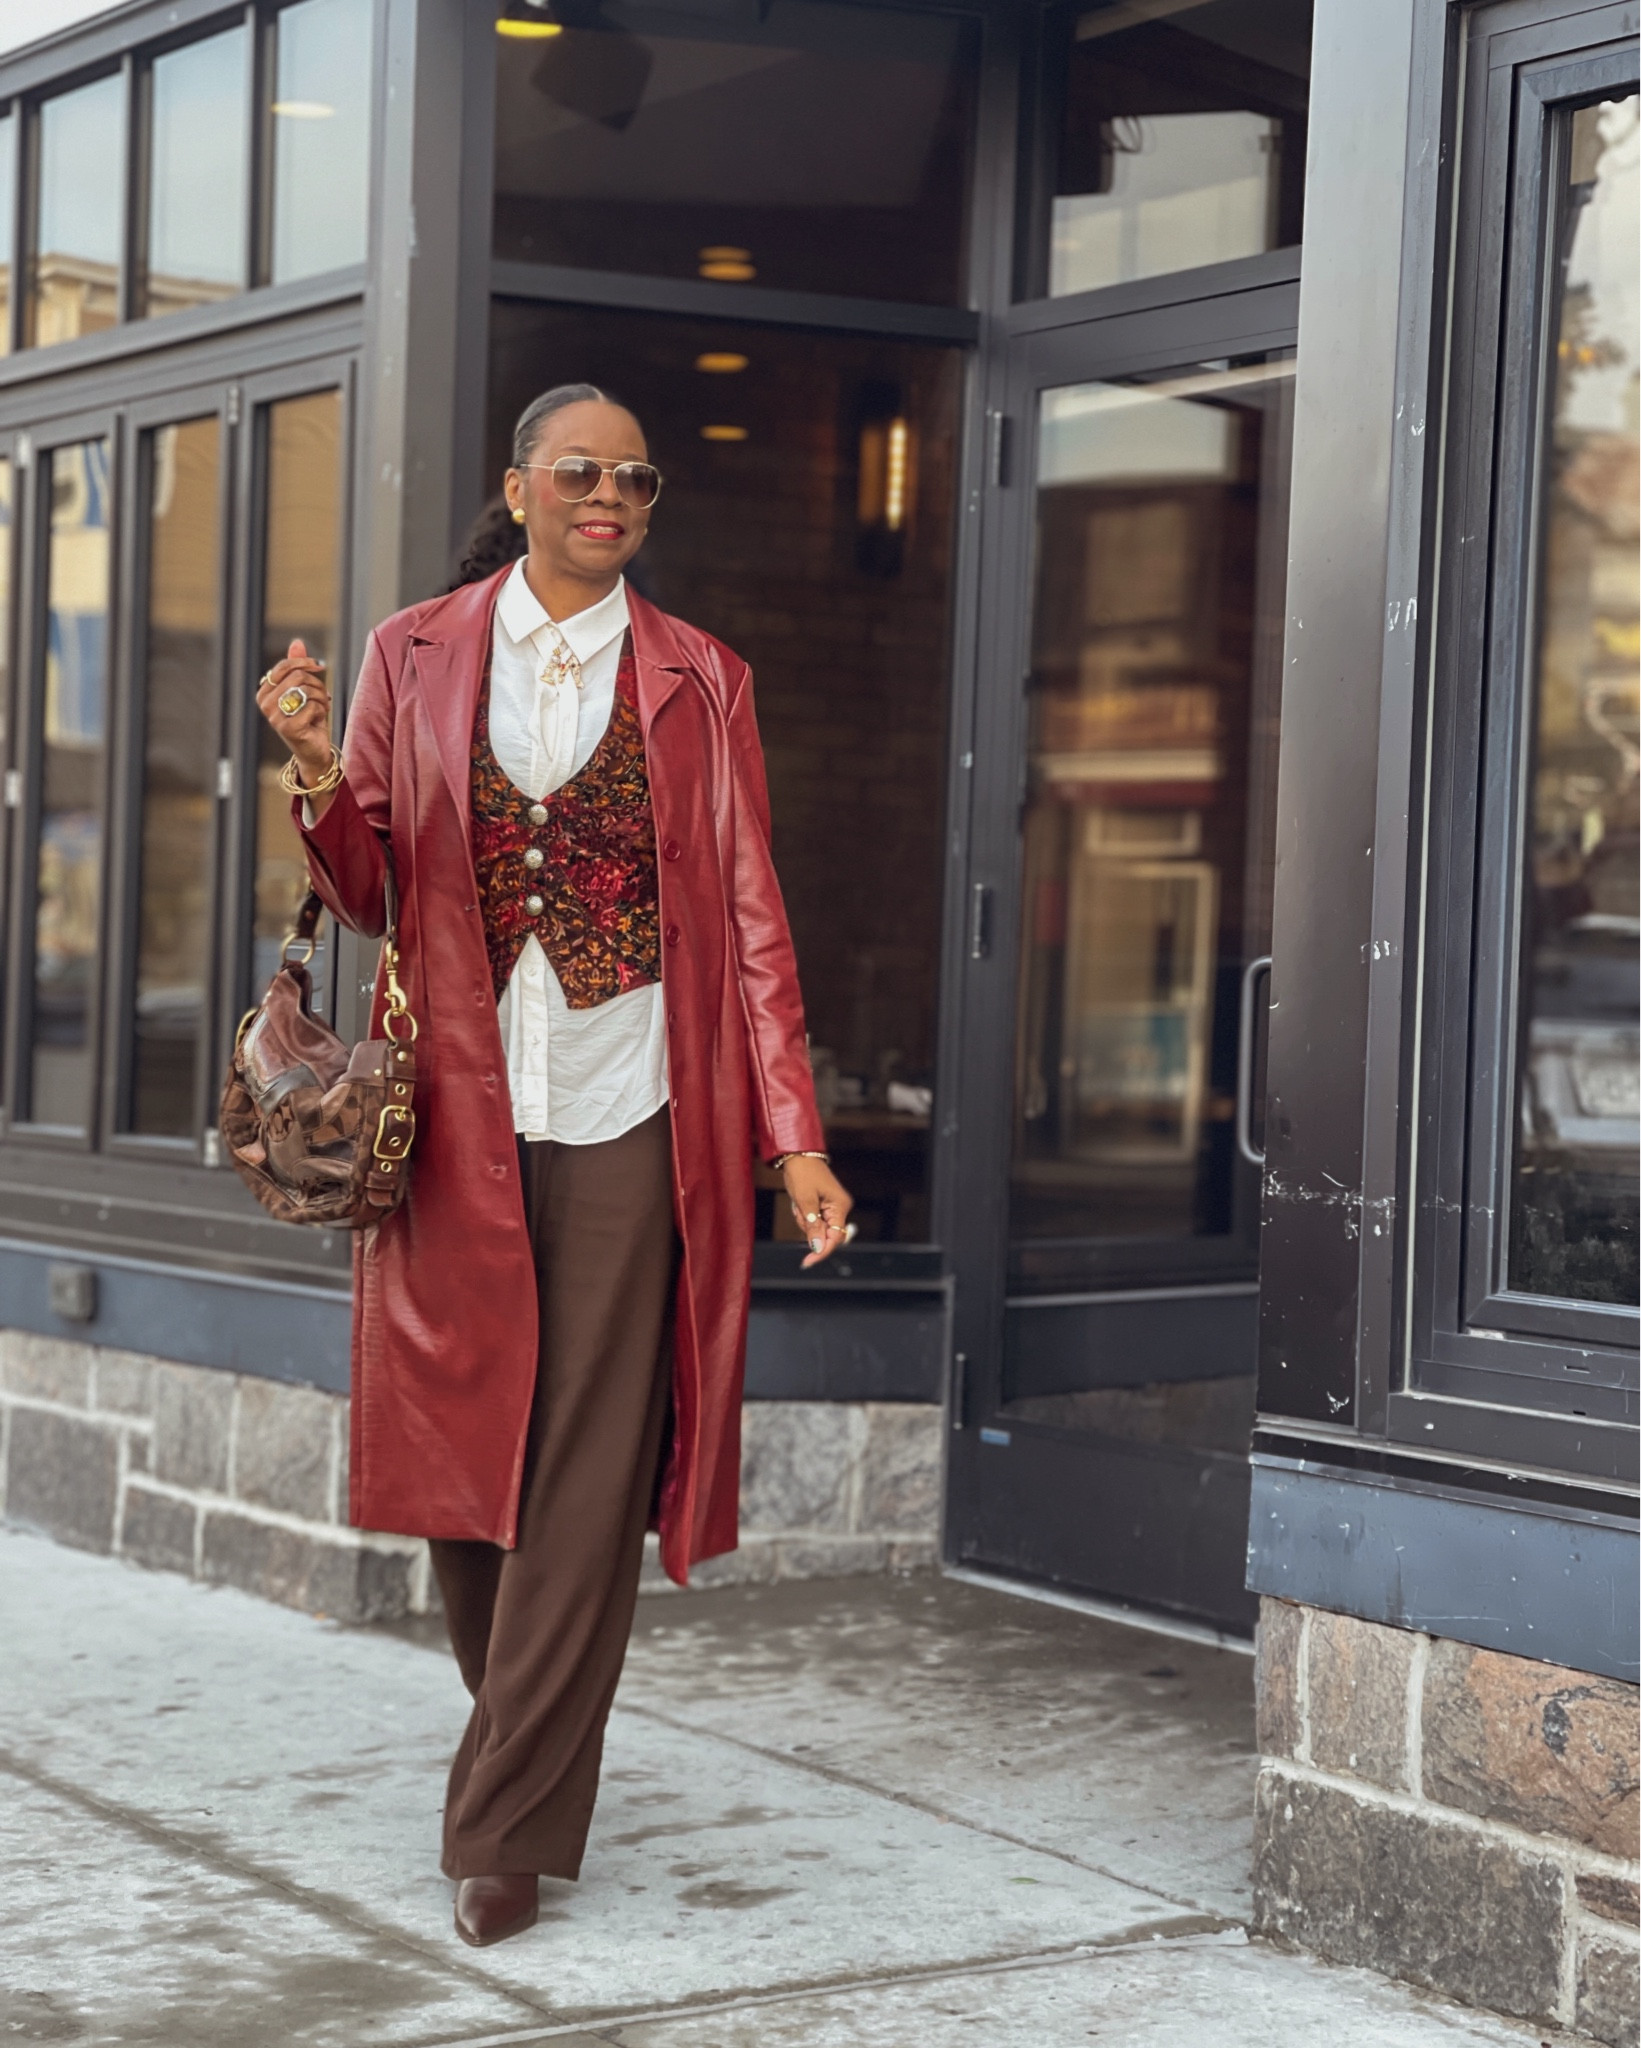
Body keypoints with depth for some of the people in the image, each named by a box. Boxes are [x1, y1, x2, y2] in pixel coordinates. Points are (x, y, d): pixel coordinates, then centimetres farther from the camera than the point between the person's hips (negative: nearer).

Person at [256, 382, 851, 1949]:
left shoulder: (695, 681, 7)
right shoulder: (416, 656, 9)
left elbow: (750, 918, 3)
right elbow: (366, 891, 10)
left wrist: (794, 1136, -5)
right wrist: (317, 776, -11)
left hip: (625, 1116, -1)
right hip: (459, 1114, 2)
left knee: (588, 1482, -4)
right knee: (462, 1454, 6)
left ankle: (507, 1824, 3)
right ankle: (525, 1743, 28)